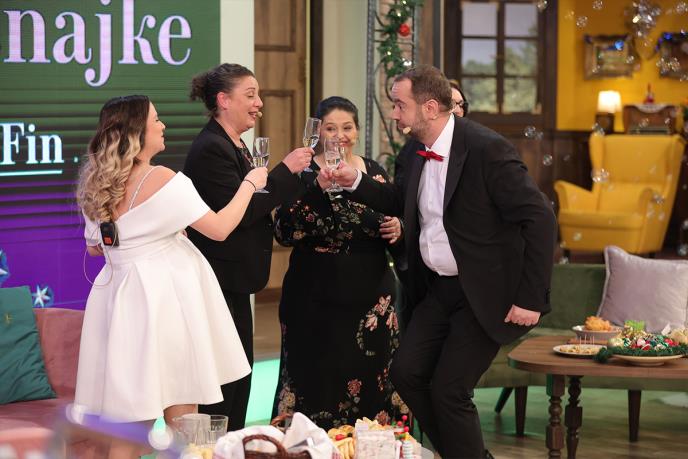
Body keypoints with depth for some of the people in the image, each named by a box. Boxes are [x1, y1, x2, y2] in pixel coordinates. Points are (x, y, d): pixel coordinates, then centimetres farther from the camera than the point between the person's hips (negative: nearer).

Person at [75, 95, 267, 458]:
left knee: (129, 419, 8)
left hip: (120, 296, 6)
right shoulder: (161, 179, -13)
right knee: (180, 414, 5)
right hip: (164, 297, -6)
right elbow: (219, 228, -11)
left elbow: (94, 246, 19)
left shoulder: (97, 186, 7)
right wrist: (250, 183, 2)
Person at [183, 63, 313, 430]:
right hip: (219, 281, -10)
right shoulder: (211, 149, -17)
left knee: (239, 376, 15)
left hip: (234, 282, 11)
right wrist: (286, 169, -17)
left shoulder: (233, 145, 14)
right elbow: (238, 213, -23)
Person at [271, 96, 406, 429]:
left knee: (370, 384, 6)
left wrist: (396, 229, -3)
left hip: (372, 295, 4)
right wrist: (320, 187, -24)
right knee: (319, 382, -1)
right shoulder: (304, 174, -4)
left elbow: (388, 227, 20)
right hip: (317, 298, -4)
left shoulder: (374, 172, 8)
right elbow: (284, 234, -16)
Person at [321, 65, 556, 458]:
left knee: (449, 390, -6)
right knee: (407, 373, 5)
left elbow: (540, 218, -21)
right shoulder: (421, 150, 4)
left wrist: (530, 298, -22)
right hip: (438, 289, 8)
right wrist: (355, 182, 3)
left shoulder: (487, 149, -21)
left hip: (483, 294, -8)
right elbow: (401, 201, 22)